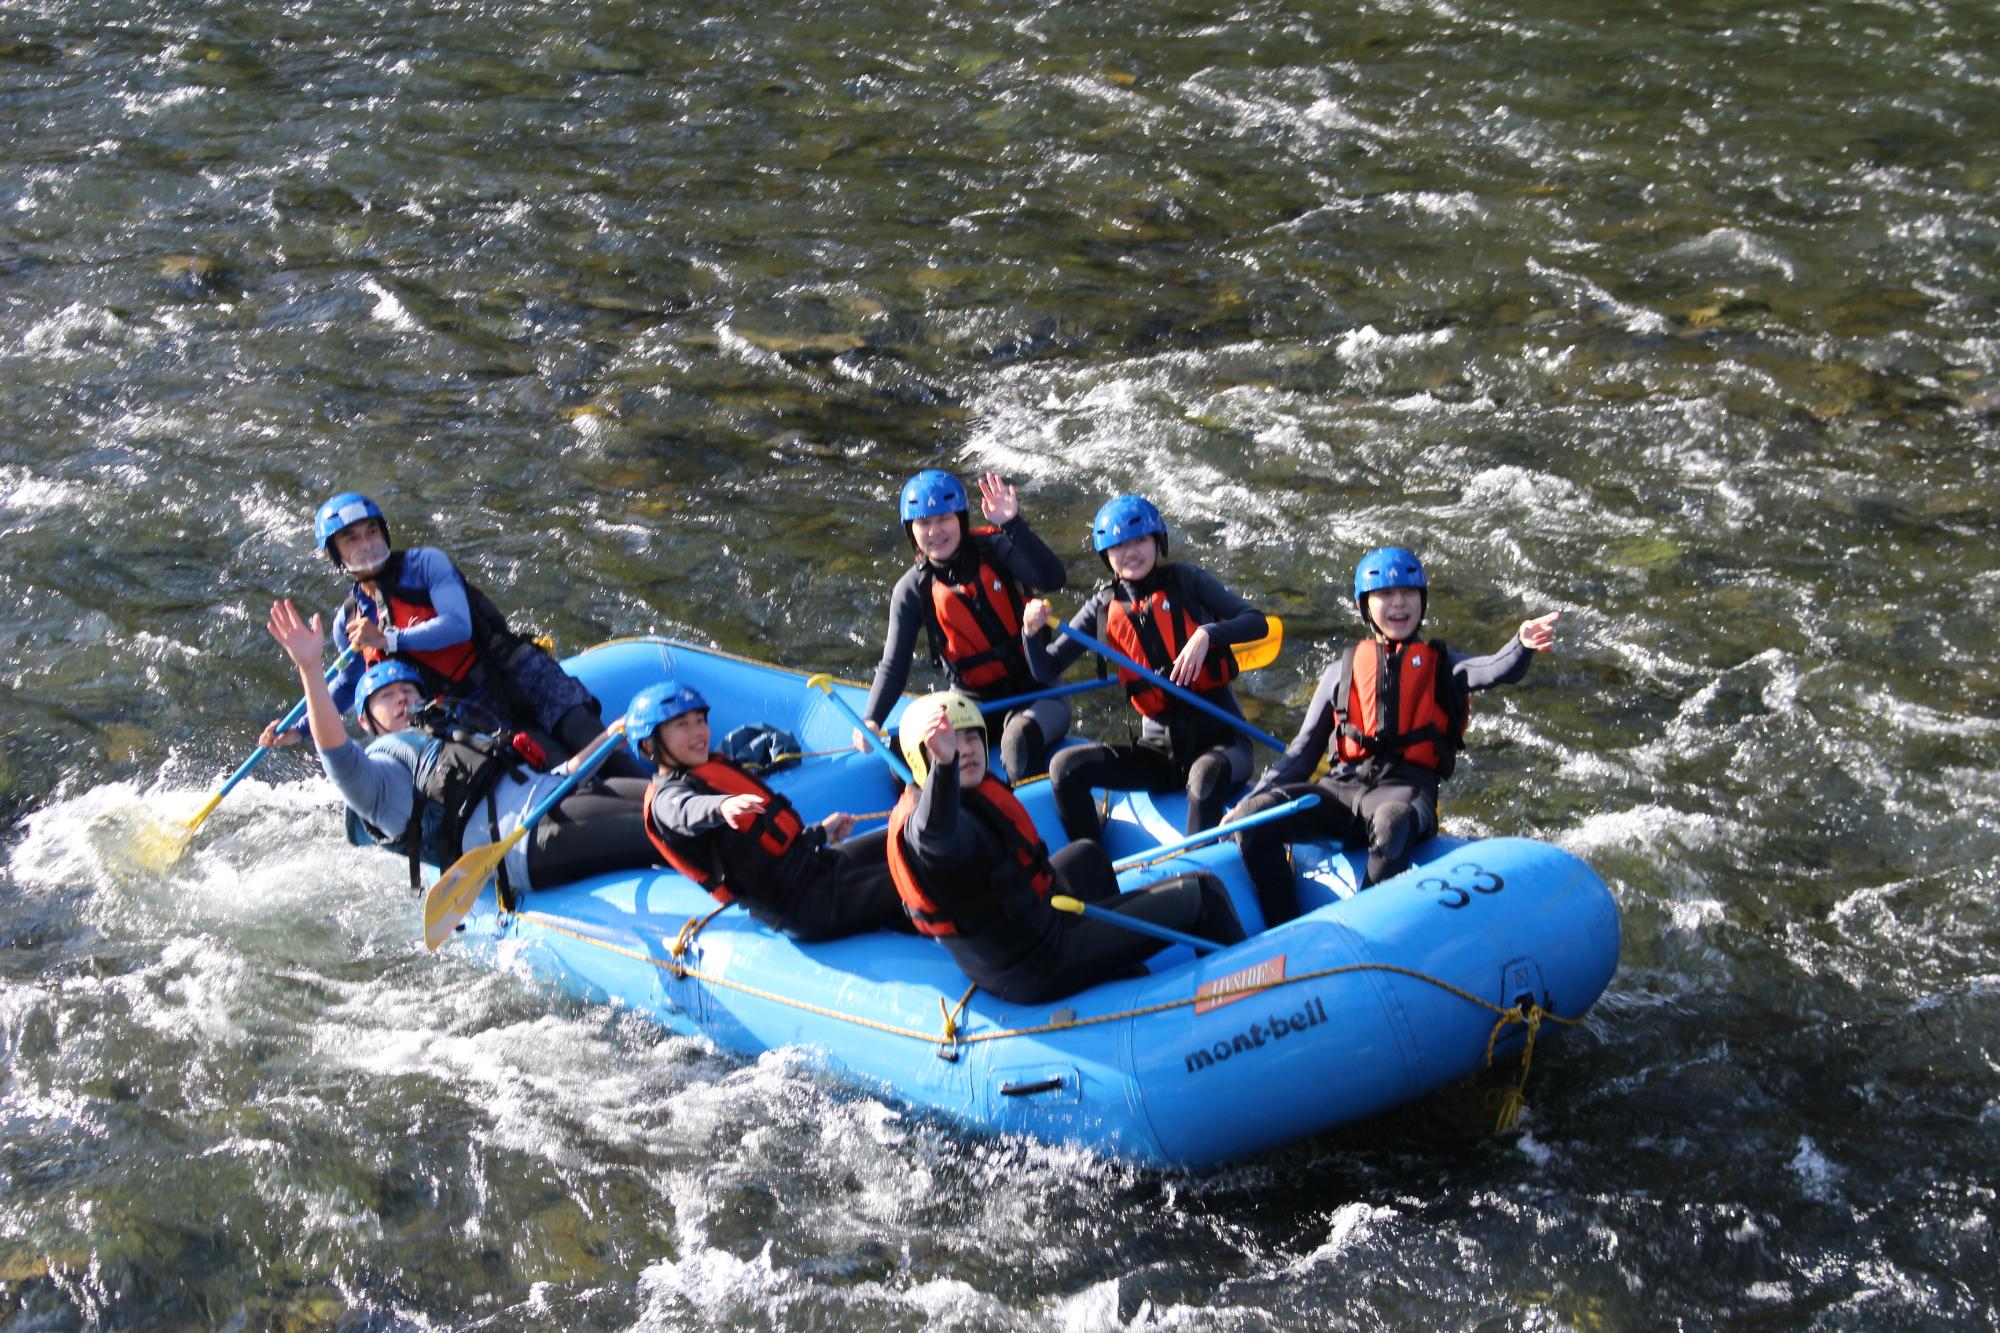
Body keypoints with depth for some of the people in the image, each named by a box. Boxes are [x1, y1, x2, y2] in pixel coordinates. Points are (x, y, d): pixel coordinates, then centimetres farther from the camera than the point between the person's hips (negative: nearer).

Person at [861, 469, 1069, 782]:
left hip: (1036, 692, -3)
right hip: (972, 701, 3)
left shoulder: (994, 550, -9)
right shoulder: (913, 590, -3)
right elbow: (893, 667, -5)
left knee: (1020, 738, -36)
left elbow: (1052, 579, -27)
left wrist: (1012, 525, -39)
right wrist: (871, 721, -21)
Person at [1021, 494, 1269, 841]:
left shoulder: (1185, 581, -2)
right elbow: (1047, 671, 4)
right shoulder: (1104, 609, 5)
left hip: (1220, 738, -4)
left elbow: (1257, 622, -7)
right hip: (1160, 748, 4)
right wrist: (1032, 632, -16)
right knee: (1066, 767, -16)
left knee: (1207, 773, -38)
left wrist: (1207, 634, -25)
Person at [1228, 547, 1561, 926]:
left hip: (1405, 786, -3)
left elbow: (1497, 671, -7)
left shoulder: (1439, 665, 16)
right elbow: (1303, 752, 22)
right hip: (1342, 786, 4)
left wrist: (1523, 645, -32)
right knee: (1253, 817, -20)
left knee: (1392, 822, -41)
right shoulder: (1341, 673, 21)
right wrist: (1251, 800, 9)